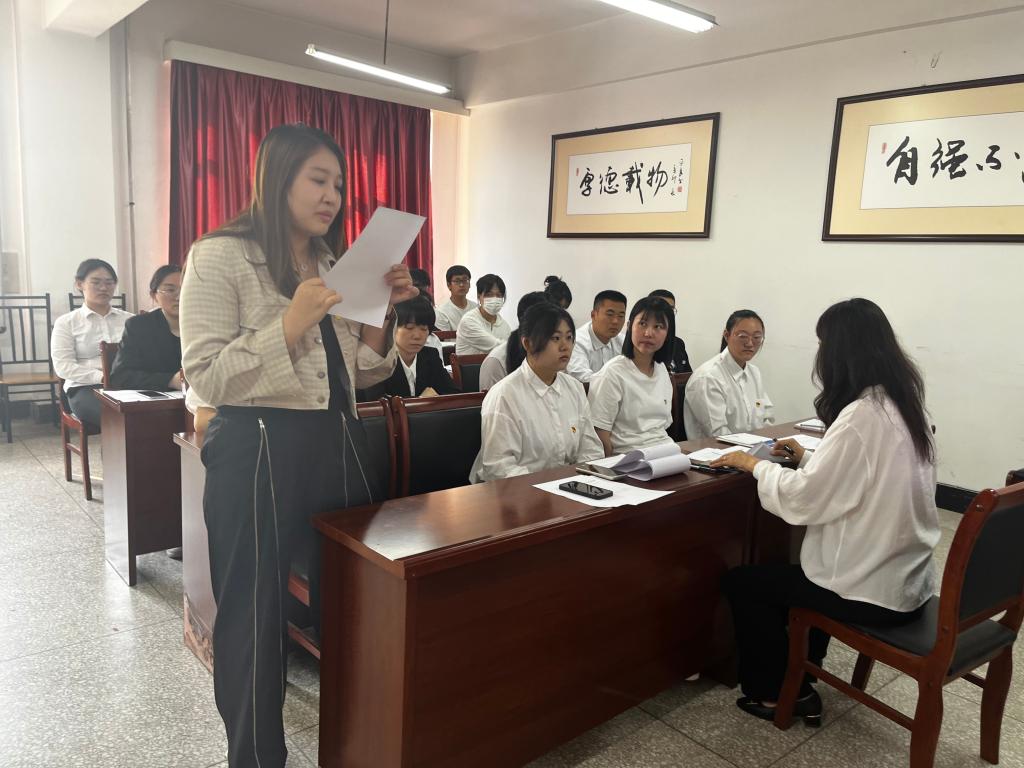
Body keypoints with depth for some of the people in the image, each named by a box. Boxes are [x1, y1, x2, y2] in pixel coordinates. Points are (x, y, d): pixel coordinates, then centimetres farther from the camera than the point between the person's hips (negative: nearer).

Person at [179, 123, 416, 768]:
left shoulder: (338, 264, 13)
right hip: (259, 450, -6)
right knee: (256, 616, 7)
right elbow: (206, 379, -12)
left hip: (340, 444, 6)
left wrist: (384, 311, -2)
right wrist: (290, 324, -21)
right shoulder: (221, 257, -6)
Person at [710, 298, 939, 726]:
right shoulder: (904, 404, 2)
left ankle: (774, 694, 25)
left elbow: (801, 500, -23)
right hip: (906, 578, 9)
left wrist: (755, 465, -8)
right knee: (797, 567, 32)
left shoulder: (861, 417, -26)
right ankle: (802, 674, 40)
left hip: (875, 590, -9)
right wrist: (807, 458, 13)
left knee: (743, 582, 7)